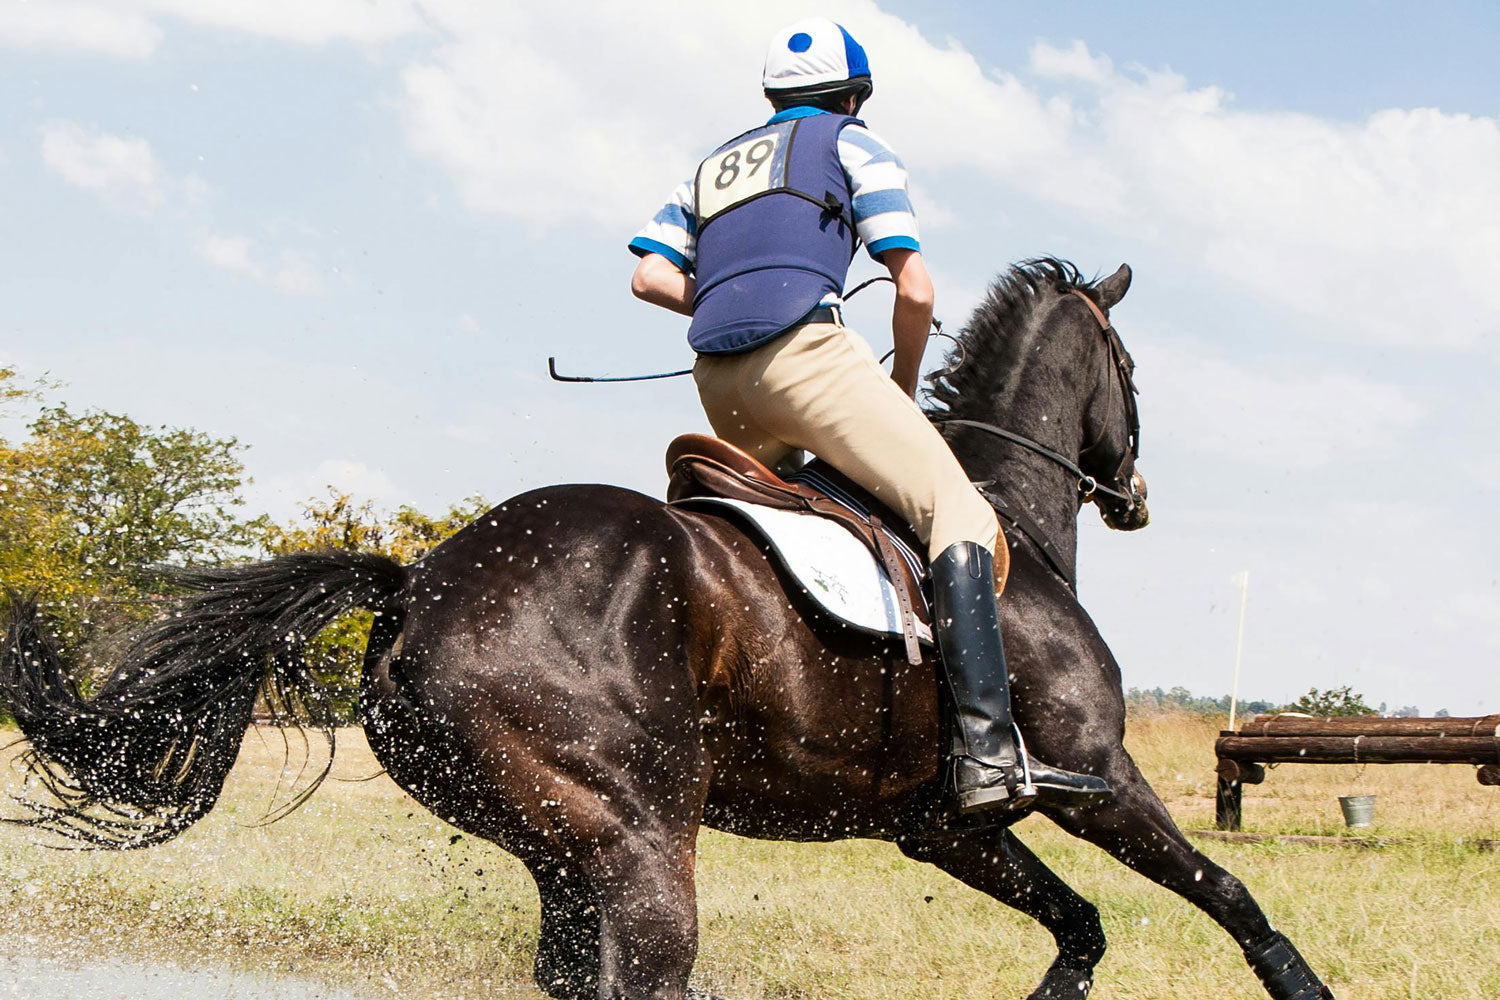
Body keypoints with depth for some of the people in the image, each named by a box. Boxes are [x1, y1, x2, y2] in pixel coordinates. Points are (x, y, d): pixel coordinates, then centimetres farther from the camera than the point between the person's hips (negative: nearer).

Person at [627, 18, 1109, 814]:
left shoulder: (713, 167, 31)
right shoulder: (852, 145, 14)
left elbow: (649, 276, 18)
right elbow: (914, 290, 5)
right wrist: (904, 385, 20)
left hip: (717, 382, 7)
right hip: (804, 351, -7)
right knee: (957, 512, -9)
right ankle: (988, 750, -25)